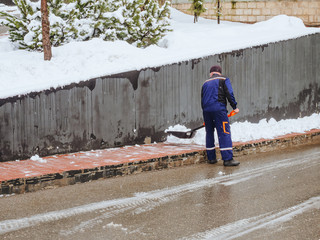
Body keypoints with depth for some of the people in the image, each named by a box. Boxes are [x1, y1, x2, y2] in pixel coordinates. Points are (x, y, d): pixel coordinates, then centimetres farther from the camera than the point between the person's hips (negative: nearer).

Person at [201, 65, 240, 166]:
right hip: (219, 109, -5)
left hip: (206, 110, 5)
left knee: (209, 133, 15)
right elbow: (229, 94, -5)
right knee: (224, 133, -7)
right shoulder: (224, 79, 7)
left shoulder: (206, 83, 21)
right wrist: (235, 107, 2)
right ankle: (227, 159, -14)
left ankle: (211, 158, 18)